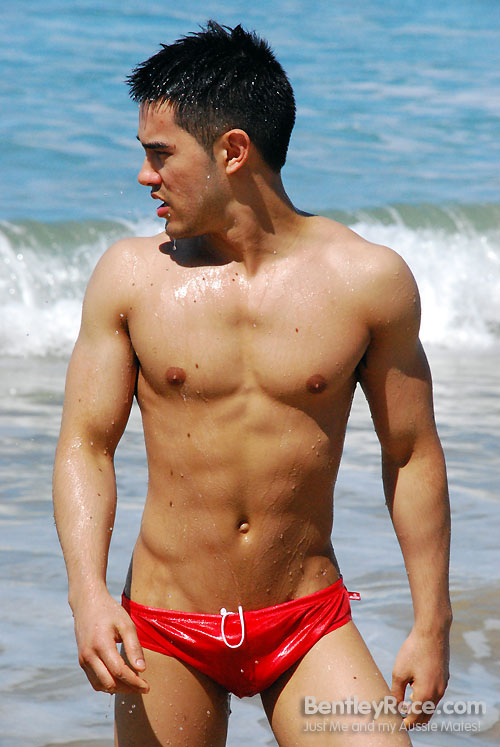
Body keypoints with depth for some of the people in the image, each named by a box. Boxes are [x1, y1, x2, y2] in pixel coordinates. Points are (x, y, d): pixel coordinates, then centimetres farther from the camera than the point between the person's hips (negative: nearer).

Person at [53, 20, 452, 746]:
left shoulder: (370, 280, -5)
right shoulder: (131, 276, -2)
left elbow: (413, 456, 4)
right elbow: (86, 445, 0)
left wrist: (432, 625, 3)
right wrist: (88, 592, -16)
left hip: (310, 629, -1)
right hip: (166, 631, 1)